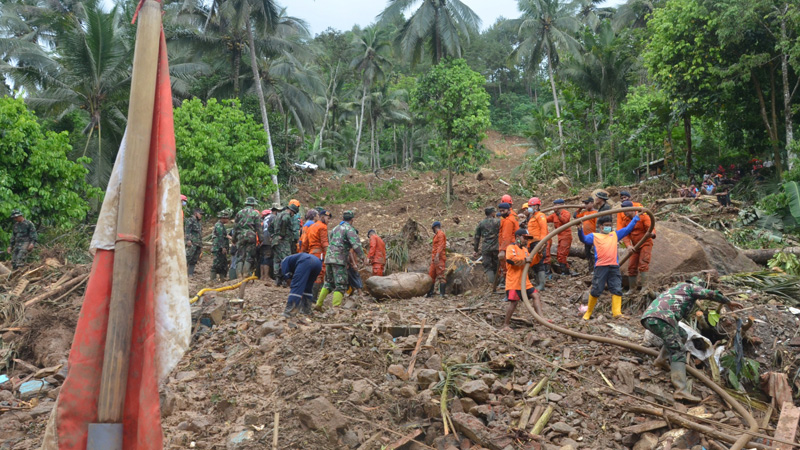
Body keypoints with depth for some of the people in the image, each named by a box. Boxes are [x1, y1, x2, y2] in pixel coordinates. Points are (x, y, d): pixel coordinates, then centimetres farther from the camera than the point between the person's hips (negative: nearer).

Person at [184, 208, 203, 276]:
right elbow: (187, 230, -12)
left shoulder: (199, 223, 25)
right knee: (188, 257, -17)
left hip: (198, 245, 8)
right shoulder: (190, 220, 0)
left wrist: (201, 246, 25)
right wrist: (188, 240, -23)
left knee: (194, 261, 6)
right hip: (191, 243, -8)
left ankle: (190, 274, 7)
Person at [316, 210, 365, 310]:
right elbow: (356, 244, -16)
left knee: (328, 282, 19)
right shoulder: (349, 229, -4)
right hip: (339, 259, -8)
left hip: (328, 257, 8)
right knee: (340, 285, -5)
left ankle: (319, 304, 17)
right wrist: (362, 257, -11)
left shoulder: (335, 228, 20)